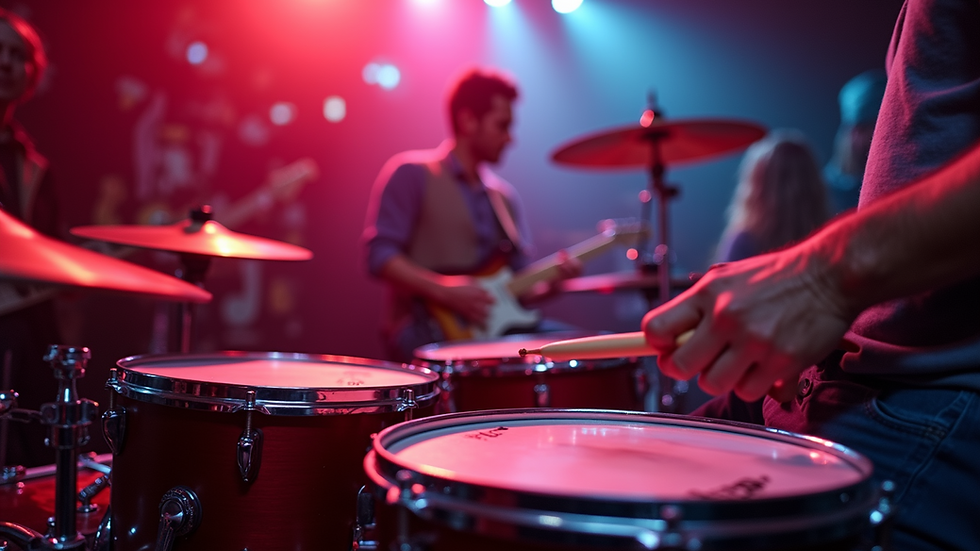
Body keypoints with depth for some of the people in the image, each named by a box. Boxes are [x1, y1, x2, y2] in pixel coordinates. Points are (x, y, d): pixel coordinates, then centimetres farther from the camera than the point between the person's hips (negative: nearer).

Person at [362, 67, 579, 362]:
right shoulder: (411, 174, -1)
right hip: (424, 330, -7)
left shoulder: (504, 196, 19)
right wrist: (446, 291, -21)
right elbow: (379, 254, -10)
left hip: (491, 327, 7)